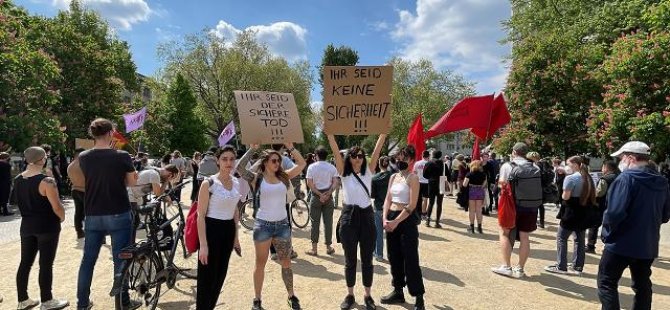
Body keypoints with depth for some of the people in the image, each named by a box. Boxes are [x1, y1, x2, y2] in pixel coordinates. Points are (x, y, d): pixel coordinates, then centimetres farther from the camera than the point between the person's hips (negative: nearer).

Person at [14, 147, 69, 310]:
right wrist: (62, 217, 0)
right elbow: (57, 207, -19)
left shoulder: (17, 180, 3)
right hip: (47, 226, -7)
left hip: (26, 225, 7)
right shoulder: (46, 181, -19)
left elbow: (22, 202, 14)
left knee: (25, 263, 14)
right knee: (46, 264, 1)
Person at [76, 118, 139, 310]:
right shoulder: (122, 156, -12)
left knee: (88, 259, 15)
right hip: (118, 215, -4)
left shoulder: (83, 157, -1)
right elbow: (132, 182, -3)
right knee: (120, 259, 5)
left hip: (92, 216, 4)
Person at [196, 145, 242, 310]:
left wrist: (236, 237, 16)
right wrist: (203, 244, -18)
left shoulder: (236, 182, 5)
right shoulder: (209, 183, -14)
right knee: (207, 278, 2)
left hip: (229, 230, 7)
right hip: (212, 230, -6)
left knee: (220, 275, 17)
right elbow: (201, 215, -14)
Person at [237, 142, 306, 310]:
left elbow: (301, 164, 1)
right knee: (260, 263, 11)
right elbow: (240, 167, -21)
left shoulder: (283, 177, 4)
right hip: (263, 225, -3)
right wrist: (252, 148, -21)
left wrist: (290, 147, -5)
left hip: (282, 224, 3)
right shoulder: (257, 178, -6)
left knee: (286, 263, 13)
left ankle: (291, 296, 28)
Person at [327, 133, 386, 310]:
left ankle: (368, 295, 26)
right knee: (350, 260, 10)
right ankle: (350, 295, 26)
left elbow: (377, 149, -4)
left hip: (366, 216, 1)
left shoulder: (368, 171, 2)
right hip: (349, 216, -1)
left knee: (367, 259, 11)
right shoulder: (344, 173, -2)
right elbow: (335, 151, -11)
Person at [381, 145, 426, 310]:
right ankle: (398, 292, 28)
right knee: (394, 257, 14)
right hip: (391, 219, 7)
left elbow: (412, 205, -15)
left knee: (410, 259, -2)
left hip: (407, 220, -7)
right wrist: (385, 218, -5)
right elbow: (388, 199, 9)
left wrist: (396, 222, -17)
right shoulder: (393, 177, 11)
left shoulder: (413, 178, -9)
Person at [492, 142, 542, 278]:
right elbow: (540, 185, 6)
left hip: (515, 205, -4)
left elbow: (503, 184, -15)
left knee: (505, 233, 8)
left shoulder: (508, 166, -8)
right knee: (525, 237, 9)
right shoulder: (535, 168, 8)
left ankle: (506, 267, 6)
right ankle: (520, 269, 15)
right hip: (532, 206, 4)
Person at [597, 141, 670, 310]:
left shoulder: (626, 178, -16)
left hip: (622, 243, -7)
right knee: (643, 285, 17)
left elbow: (615, 212, -23)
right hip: (649, 244, 8)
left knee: (606, 283, 2)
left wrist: (607, 233, -9)